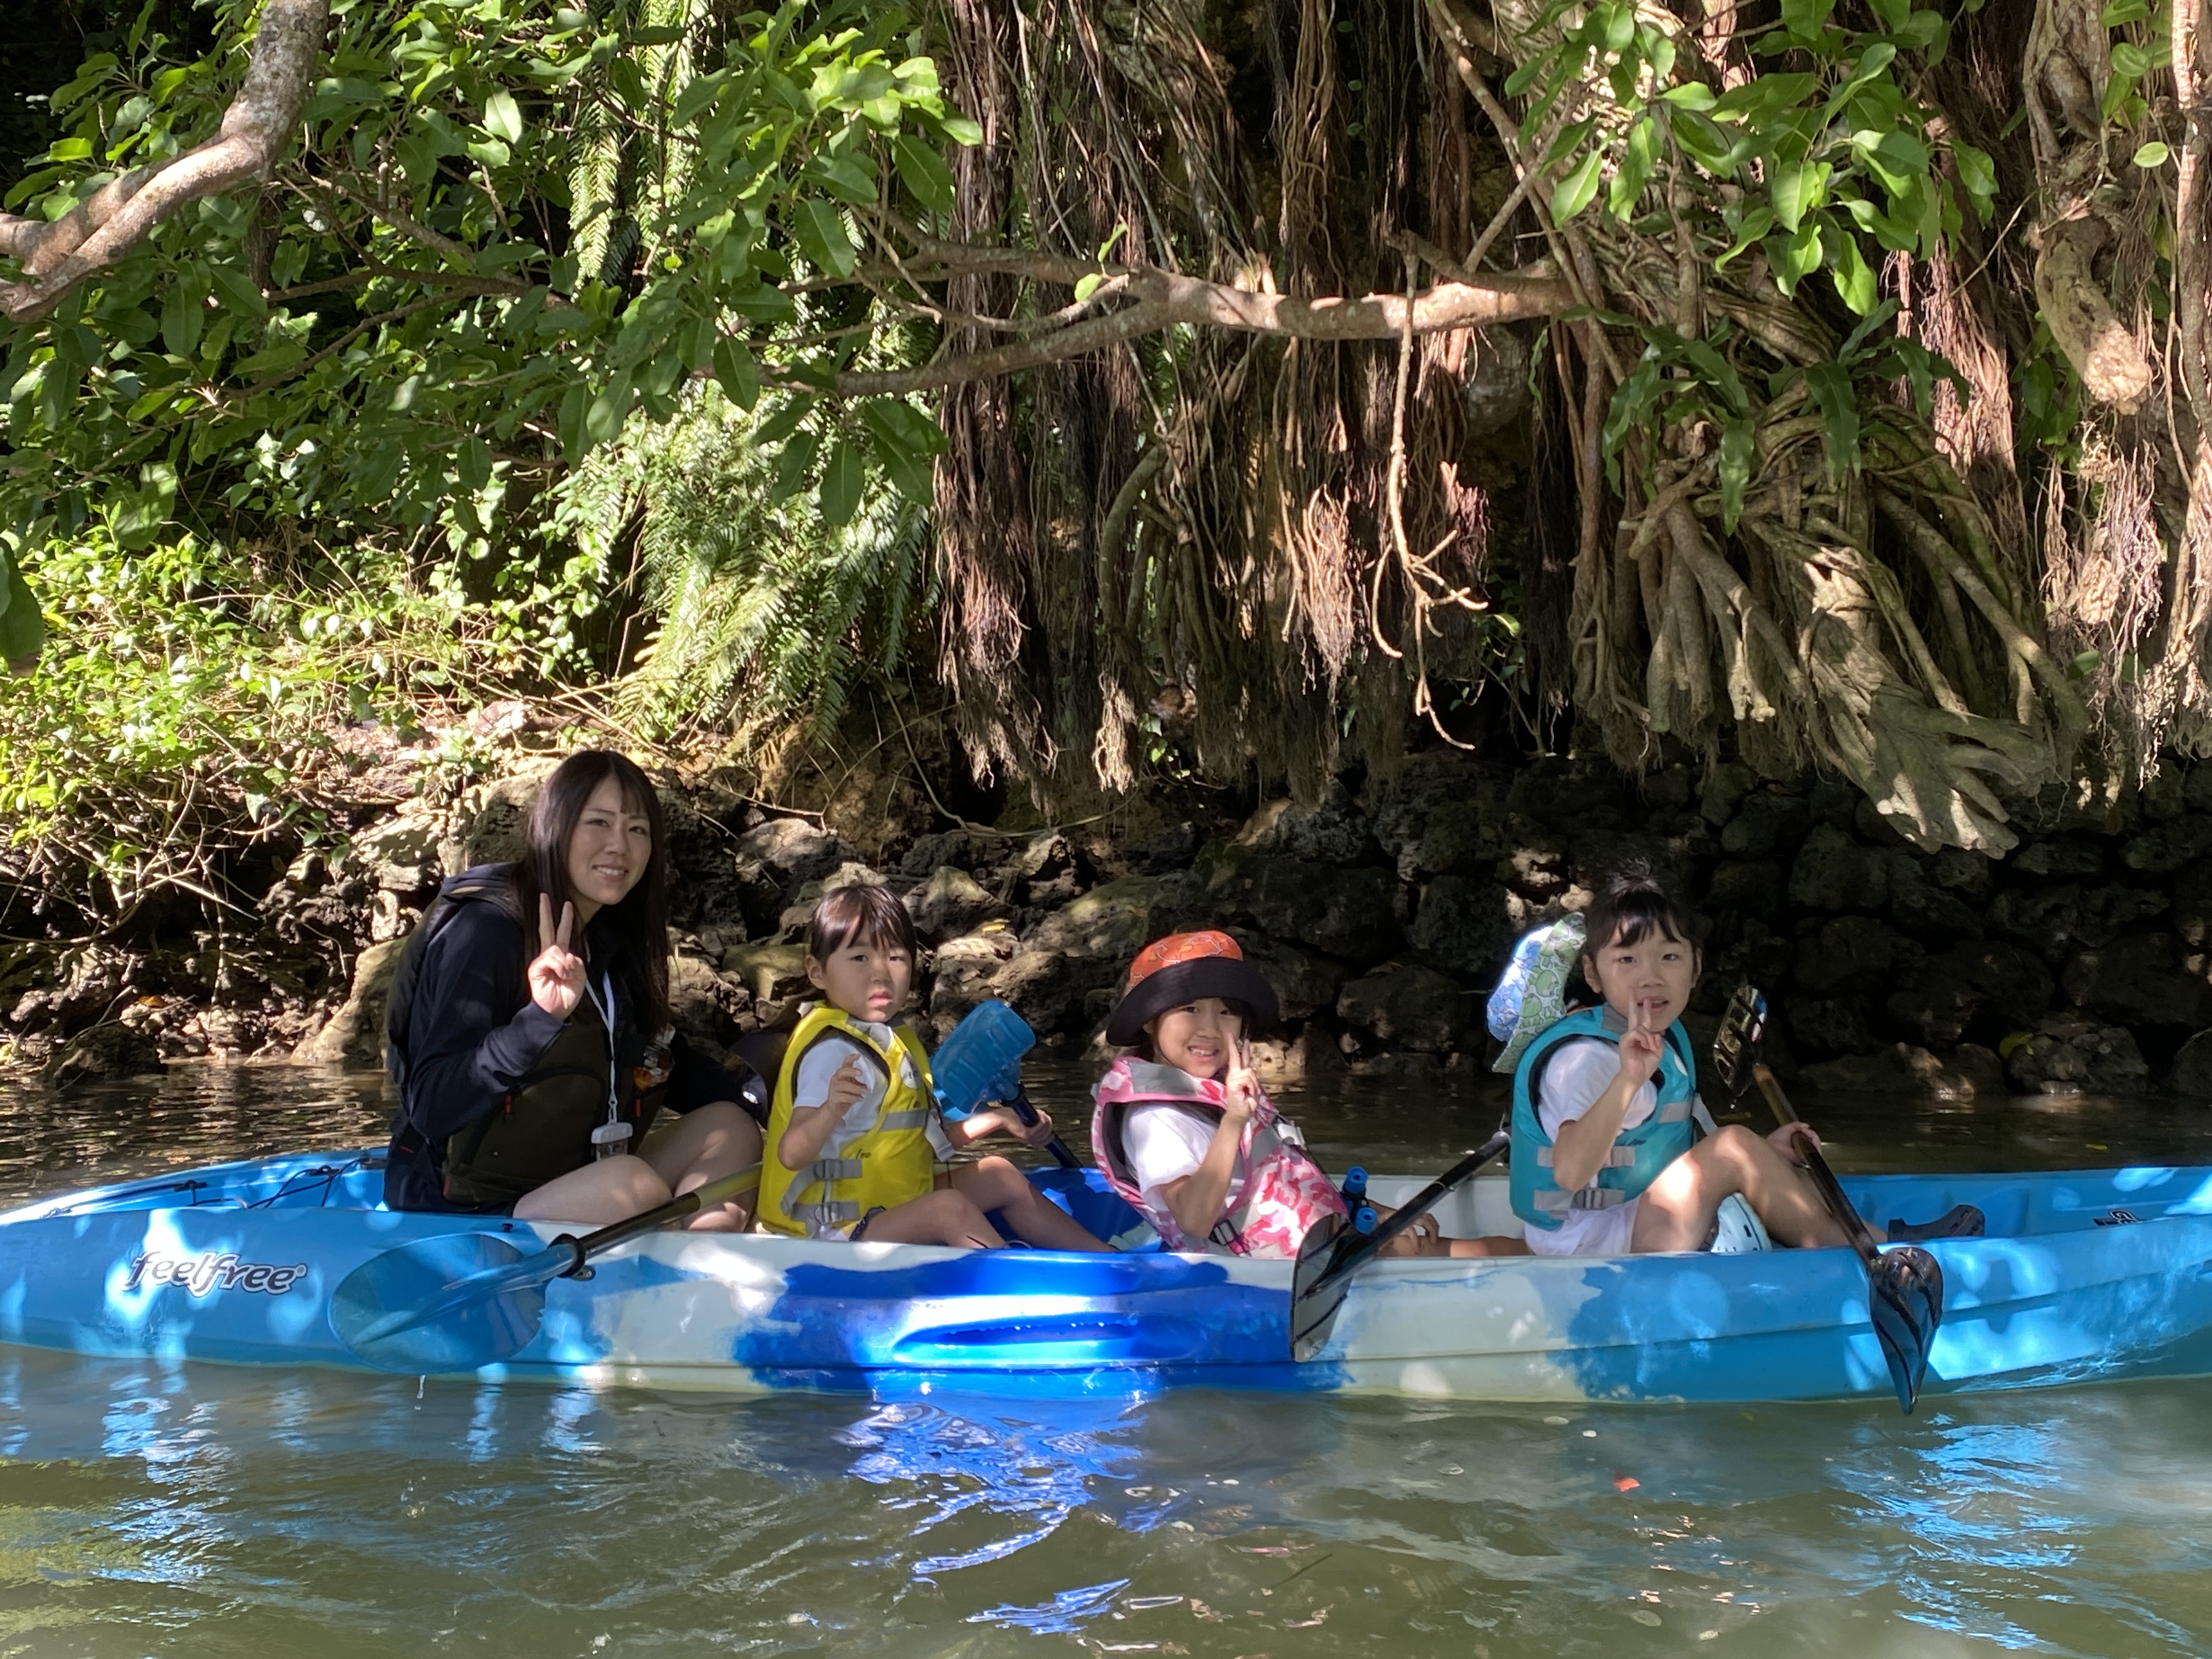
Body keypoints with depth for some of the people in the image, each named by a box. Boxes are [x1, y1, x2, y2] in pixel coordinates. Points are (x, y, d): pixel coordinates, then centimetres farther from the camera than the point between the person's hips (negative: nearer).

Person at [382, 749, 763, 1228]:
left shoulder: (611, 938, 9)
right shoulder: (485, 931, -16)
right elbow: (430, 1108, -26)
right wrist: (540, 1018, -39)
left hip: (568, 1185, 9)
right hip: (463, 1215, -9)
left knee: (730, 1130, -5)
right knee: (635, 1185, -31)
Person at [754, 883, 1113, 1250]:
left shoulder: (892, 1041, 11)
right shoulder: (835, 1052, -21)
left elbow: (925, 1140, 19)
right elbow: (792, 1156, -34)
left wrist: (998, 1120, 21)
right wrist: (831, 1110, -52)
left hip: (896, 1207, 11)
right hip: (838, 1230, -11)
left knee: (1001, 1177, 15)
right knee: (950, 1209, -31)